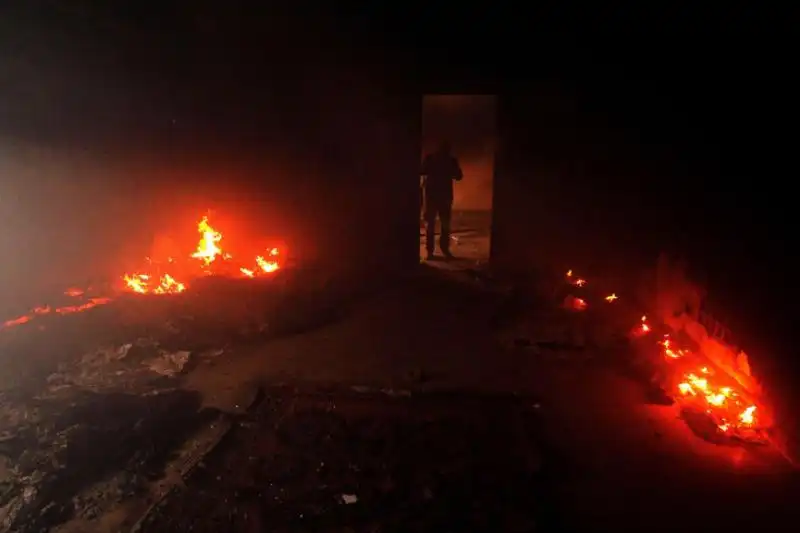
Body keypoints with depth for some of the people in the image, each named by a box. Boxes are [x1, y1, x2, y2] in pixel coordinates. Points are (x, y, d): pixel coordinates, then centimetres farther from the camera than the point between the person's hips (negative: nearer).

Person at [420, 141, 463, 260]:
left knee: (446, 224, 3)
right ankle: (430, 250, 3)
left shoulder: (451, 160, 4)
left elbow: (459, 176, 2)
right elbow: (421, 172, -7)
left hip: (445, 195, 2)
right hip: (431, 195, -1)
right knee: (430, 223, -2)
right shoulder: (430, 158, 1)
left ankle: (445, 248, 14)